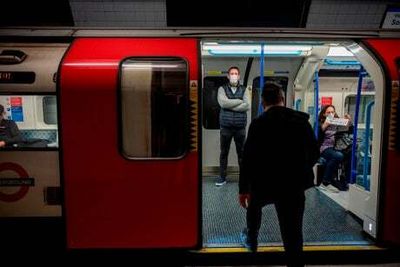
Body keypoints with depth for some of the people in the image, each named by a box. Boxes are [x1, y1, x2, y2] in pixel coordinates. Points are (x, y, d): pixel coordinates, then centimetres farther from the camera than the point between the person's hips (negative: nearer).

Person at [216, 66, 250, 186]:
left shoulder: (243, 90, 7)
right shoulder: (222, 89, 4)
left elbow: (247, 106, -8)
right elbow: (223, 103, -14)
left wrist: (230, 106, -12)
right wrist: (240, 101, -8)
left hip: (240, 127, 1)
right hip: (226, 126, 0)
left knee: (241, 152, 8)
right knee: (224, 153, 8)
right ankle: (222, 177, 18)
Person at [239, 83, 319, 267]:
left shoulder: (258, 123, -8)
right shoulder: (302, 120, 1)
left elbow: (248, 158, -11)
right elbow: (314, 153, 8)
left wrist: (243, 189, -2)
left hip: (266, 183, -1)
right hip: (295, 184, 1)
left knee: (253, 204, 31)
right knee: (292, 232, 7)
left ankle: (251, 240, 48)